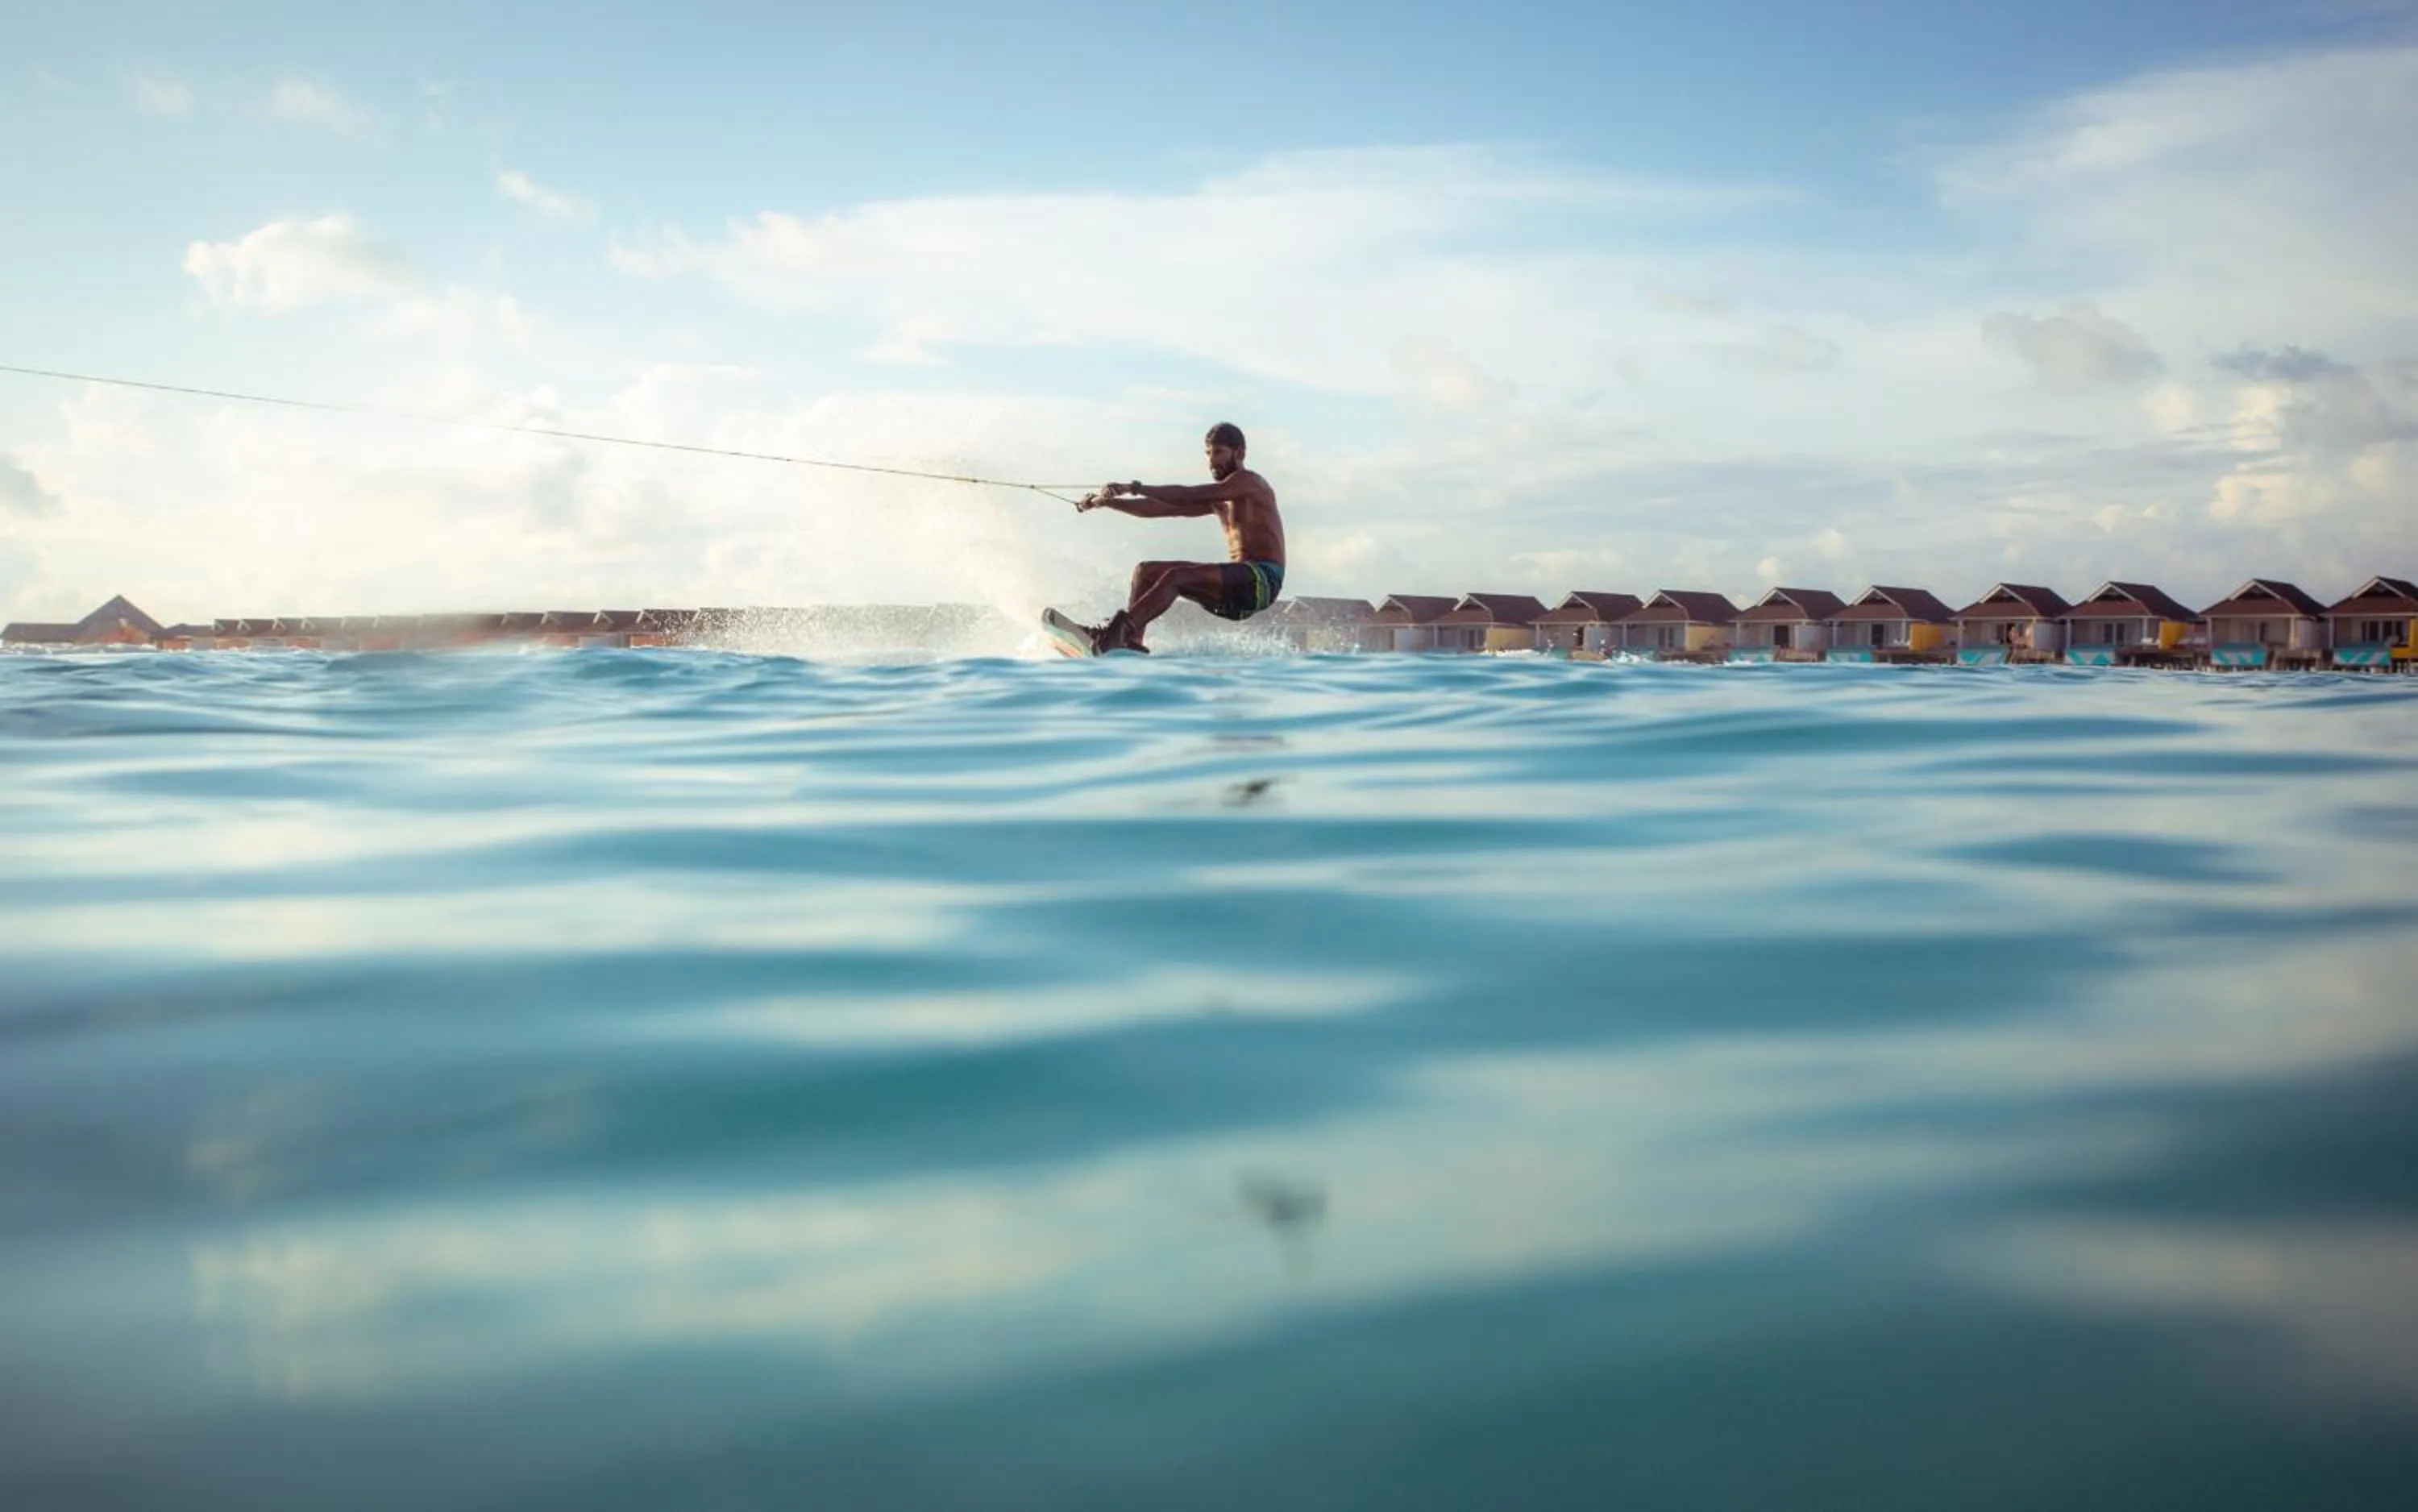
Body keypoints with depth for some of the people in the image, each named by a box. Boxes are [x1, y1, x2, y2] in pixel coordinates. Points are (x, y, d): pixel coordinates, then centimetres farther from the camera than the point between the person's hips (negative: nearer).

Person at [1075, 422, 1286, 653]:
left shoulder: (1248, 481, -5)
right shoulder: (1217, 499, 22)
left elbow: (1189, 495, -17)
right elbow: (1161, 509, 19)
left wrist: (1133, 487, -22)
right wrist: (1108, 502, 10)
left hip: (1263, 580, -9)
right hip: (1237, 582, 9)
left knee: (1176, 576, -29)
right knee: (1146, 571, 4)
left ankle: (1120, 630, -43)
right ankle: (1132, 642, -16)